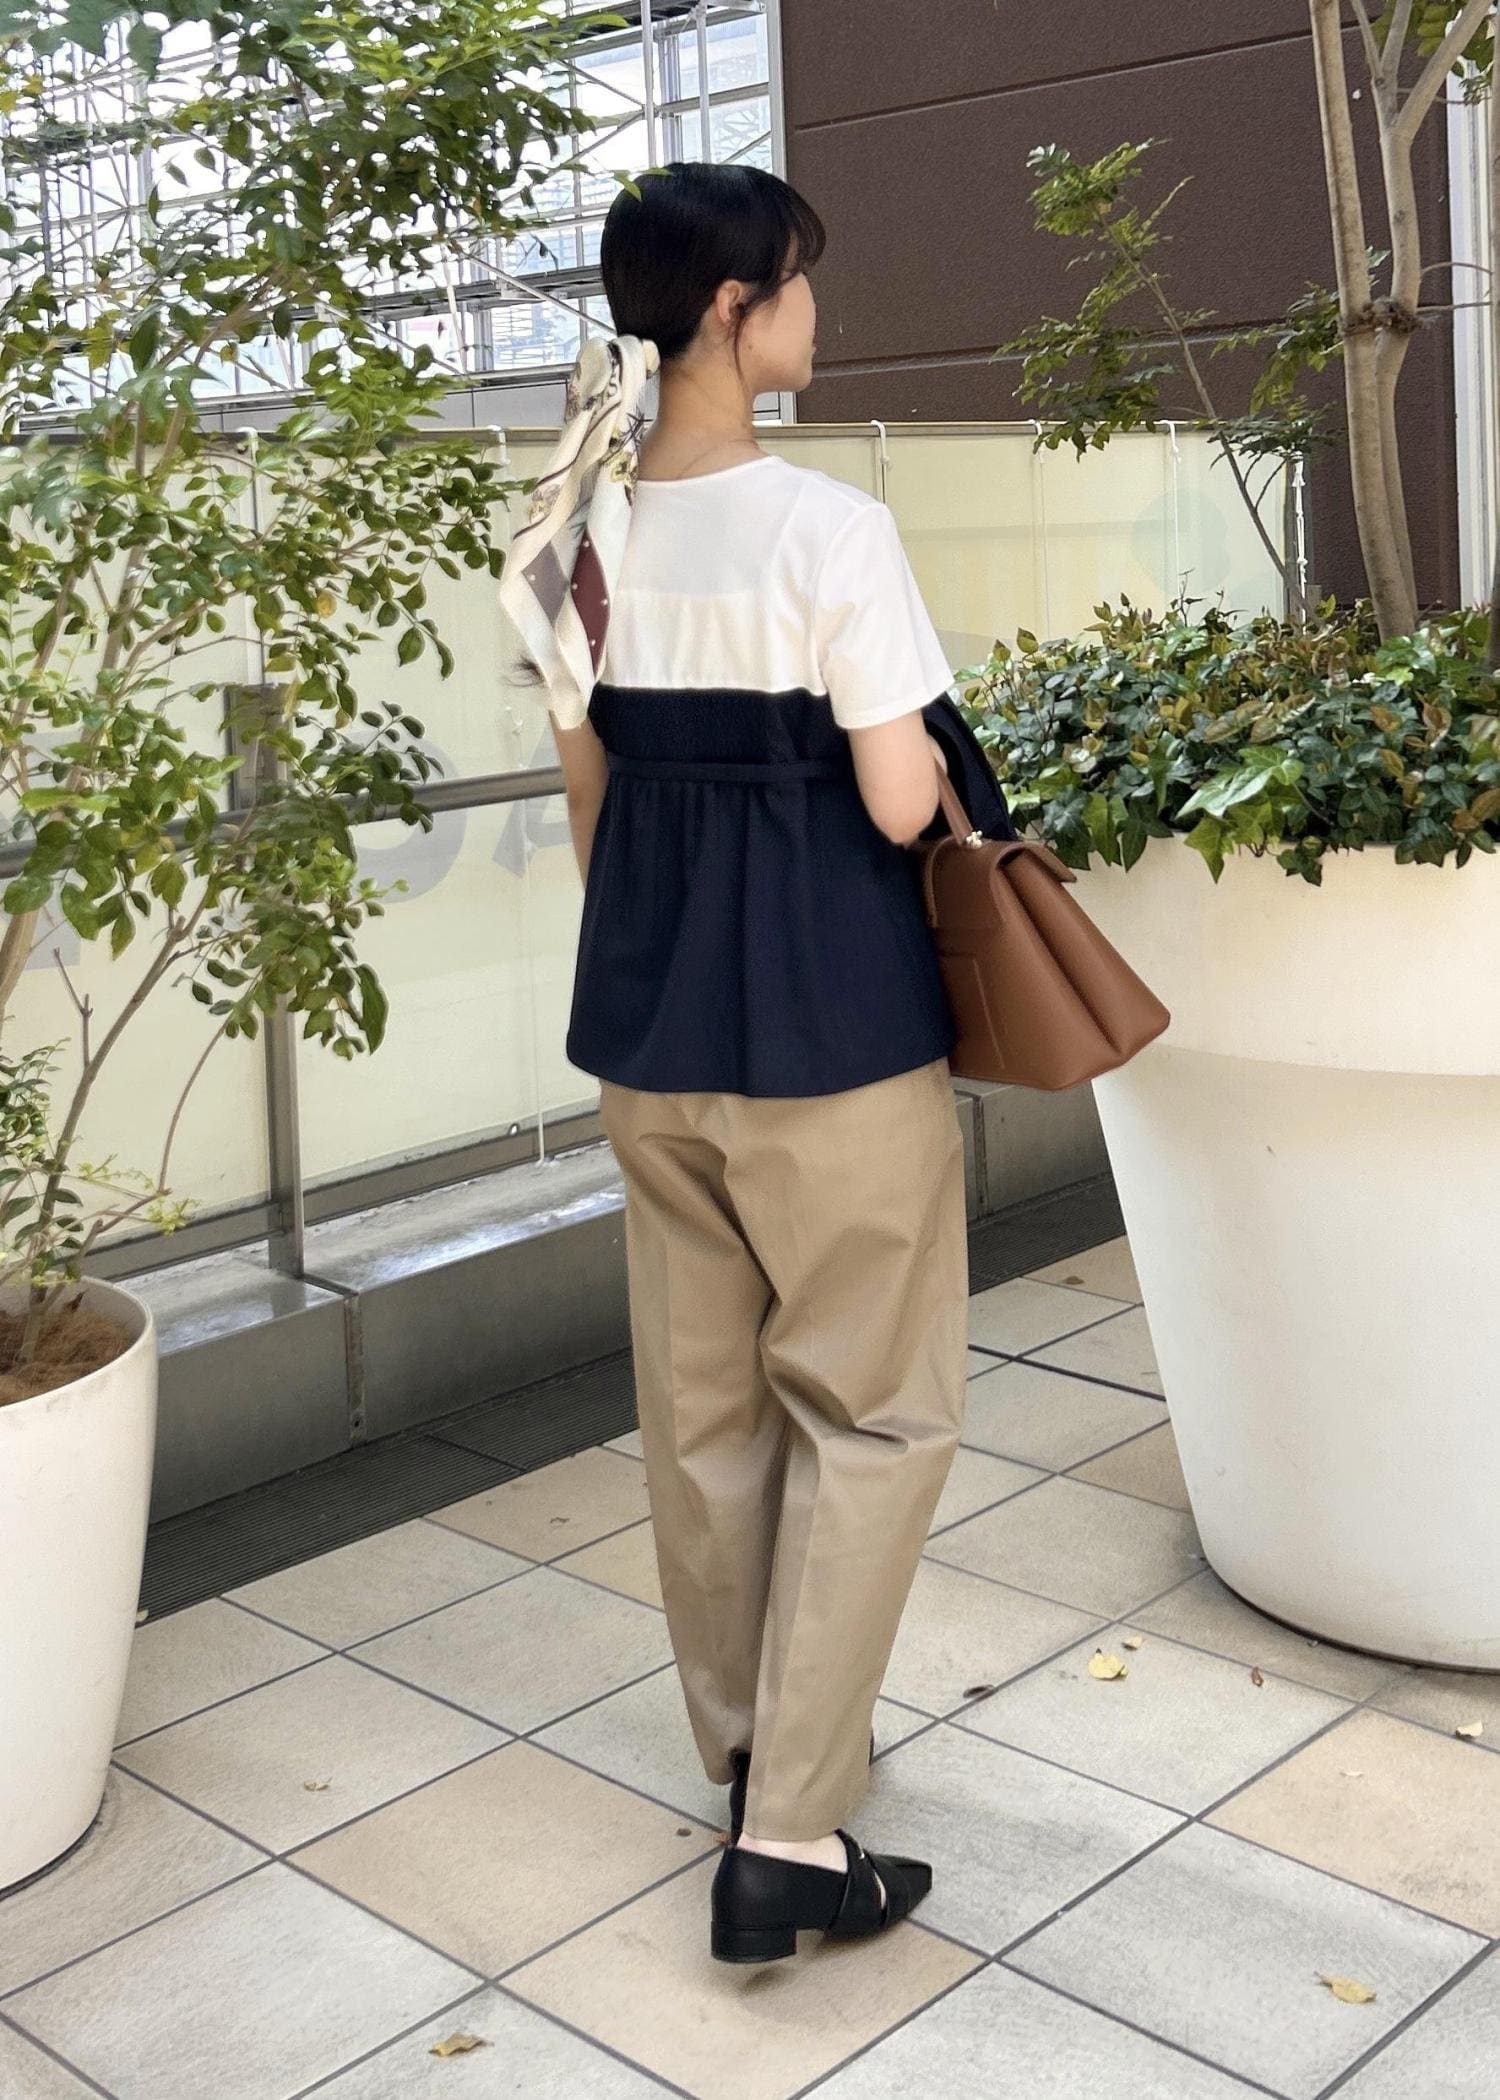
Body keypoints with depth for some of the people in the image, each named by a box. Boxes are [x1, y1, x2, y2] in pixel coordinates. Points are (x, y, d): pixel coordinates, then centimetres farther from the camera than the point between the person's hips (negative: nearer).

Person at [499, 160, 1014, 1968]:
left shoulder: (582, 534, 3)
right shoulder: (829, 529, -16)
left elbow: (589, 787, 10)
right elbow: (901, 801, -16)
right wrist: (944, 749, 6)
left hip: (646, 1021, 7)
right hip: (830, 1025, -6)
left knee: (700, 1402, 17)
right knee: (871, 1410, 6)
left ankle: (745, 1747, 34)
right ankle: (790, 1836, 5)